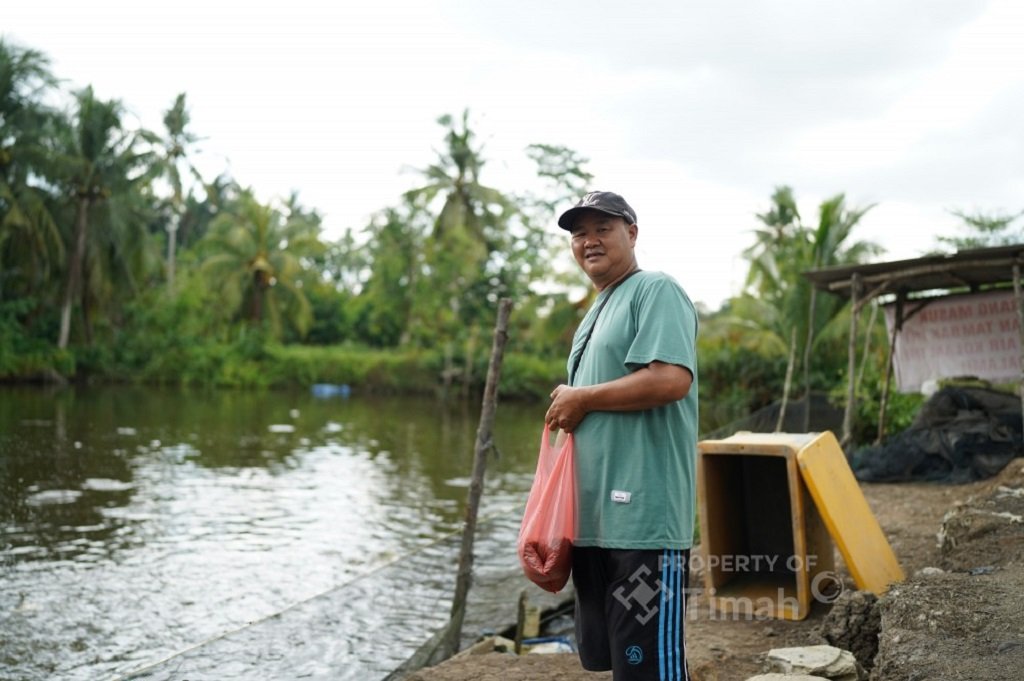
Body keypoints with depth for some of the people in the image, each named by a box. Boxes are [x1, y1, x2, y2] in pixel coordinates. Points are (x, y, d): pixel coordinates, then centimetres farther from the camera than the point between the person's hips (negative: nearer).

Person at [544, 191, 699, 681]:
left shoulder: (656, 291, -5)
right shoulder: (593, 316, 23)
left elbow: (671, 379, -20)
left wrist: (581, 398, -10)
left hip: (644, 518, -9)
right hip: (595, 517, 10)